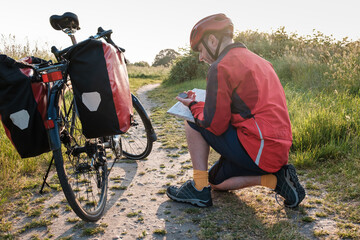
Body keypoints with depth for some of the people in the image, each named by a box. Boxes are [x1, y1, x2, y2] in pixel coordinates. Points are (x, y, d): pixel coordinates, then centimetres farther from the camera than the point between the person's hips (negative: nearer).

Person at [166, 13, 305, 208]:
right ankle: (277, 178, 9)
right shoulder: (258, 61, 17)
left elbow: (215, 125, -15)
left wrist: (194, 106, 6)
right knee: (217, 183, 24)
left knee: (192, 123, 3)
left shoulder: (220, 67, -12)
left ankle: (199, 189, 3)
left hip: (257, 151, -9)